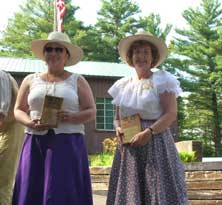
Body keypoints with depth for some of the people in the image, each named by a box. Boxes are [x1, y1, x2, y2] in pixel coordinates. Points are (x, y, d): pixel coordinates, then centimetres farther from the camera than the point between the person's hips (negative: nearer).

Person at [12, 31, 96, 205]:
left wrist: (73, 117, -15)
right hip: (36, 143, 2)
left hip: (68, 143, -2)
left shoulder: (77, 81, 8)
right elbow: (18, 110, 13)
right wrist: (30, 123, -8)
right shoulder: (31, 80, 14)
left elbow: (91, 112, 5)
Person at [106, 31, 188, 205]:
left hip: (156, 143, -4)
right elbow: (117, 118, 19)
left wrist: (148, 132, -20)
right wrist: (118, 129, -3)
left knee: (159, 191, -8)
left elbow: (171, 114, -8)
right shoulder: (123, 85, 14)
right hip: (129, 147, 4)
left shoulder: (162, 80, 0)